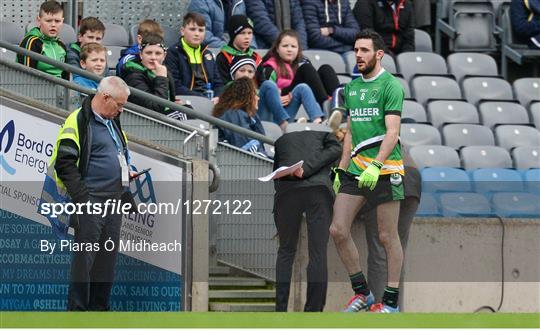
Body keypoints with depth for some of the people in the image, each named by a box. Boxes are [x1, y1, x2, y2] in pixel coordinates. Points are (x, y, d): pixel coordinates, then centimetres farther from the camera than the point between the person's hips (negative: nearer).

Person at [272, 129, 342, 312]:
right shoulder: (324, 134, 26)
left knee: (286, 251, 16)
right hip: (318, 188, -2)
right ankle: (313, 312, -5)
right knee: (318, 254, 1)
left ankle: (280, 310, 8)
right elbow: (335, 150, 5)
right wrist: (307, 170, -2)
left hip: (286, 190, 2)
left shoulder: (281, 141, 33)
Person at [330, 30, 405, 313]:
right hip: (356, 170, 7)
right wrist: (342, 169, 17)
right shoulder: (351, 87, 15)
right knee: (338, 230, -1)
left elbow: (392, 132, -16)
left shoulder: (390, 85, -7)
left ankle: (391, 301, 5)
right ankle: (361, 292, 12)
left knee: (387, 237, -2)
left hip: (385, 169, -7)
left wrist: (376, 166, -26)